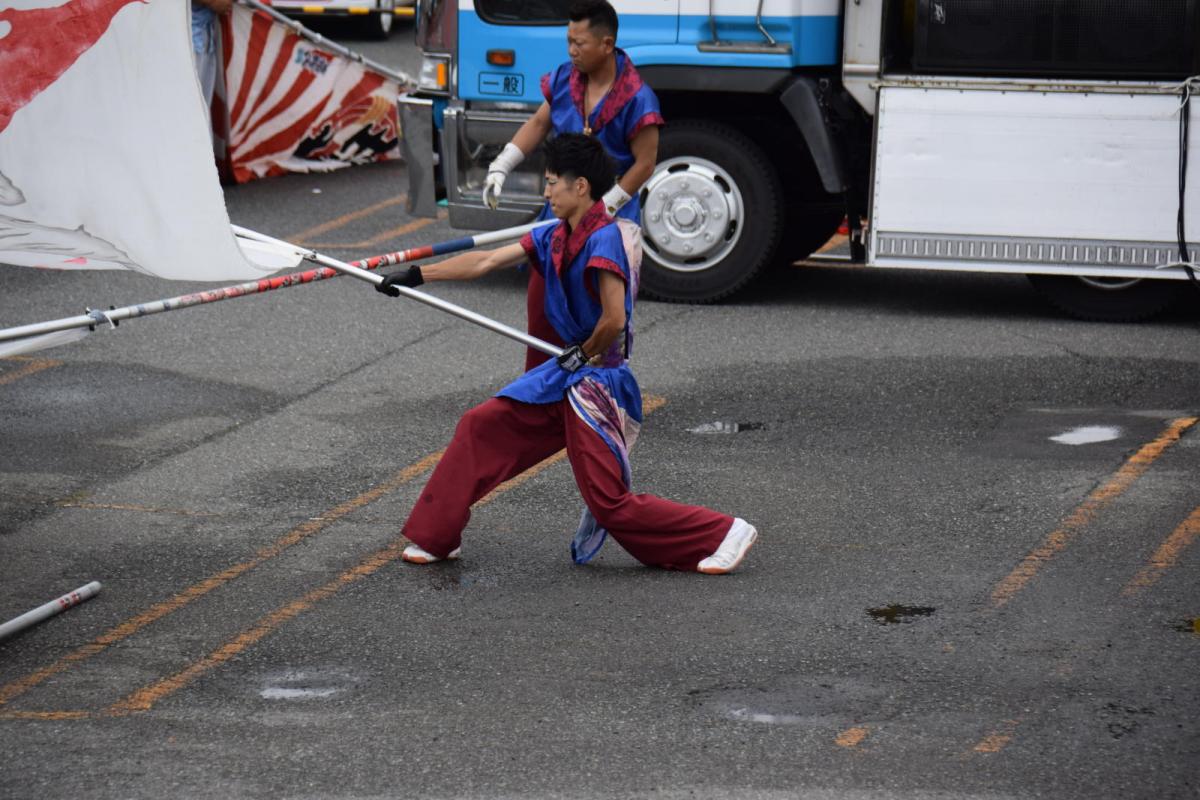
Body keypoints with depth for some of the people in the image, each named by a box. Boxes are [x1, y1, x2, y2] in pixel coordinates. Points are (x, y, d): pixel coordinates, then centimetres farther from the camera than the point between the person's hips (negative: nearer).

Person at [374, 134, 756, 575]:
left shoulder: (602, 240, -21)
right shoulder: (554, 237, 6)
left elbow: (614, 321, -27)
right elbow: (486, 262, 10)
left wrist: (583, 356, -9)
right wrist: (416, 275, 9)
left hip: (597, 381, -9)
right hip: (567, 374, 9)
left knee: (612, 504, -7)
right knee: (480, 427, 9)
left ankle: (724, 533, 2)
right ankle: (434, 537, 21)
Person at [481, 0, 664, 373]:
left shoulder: (636, 99, -19)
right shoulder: (564, 79, -1)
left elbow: (644, 164, -16)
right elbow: (539, 123, 12)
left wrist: (603, 208, -19)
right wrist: (501, 166, 3)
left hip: (613, 220, -6)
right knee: (541, 306, 10)